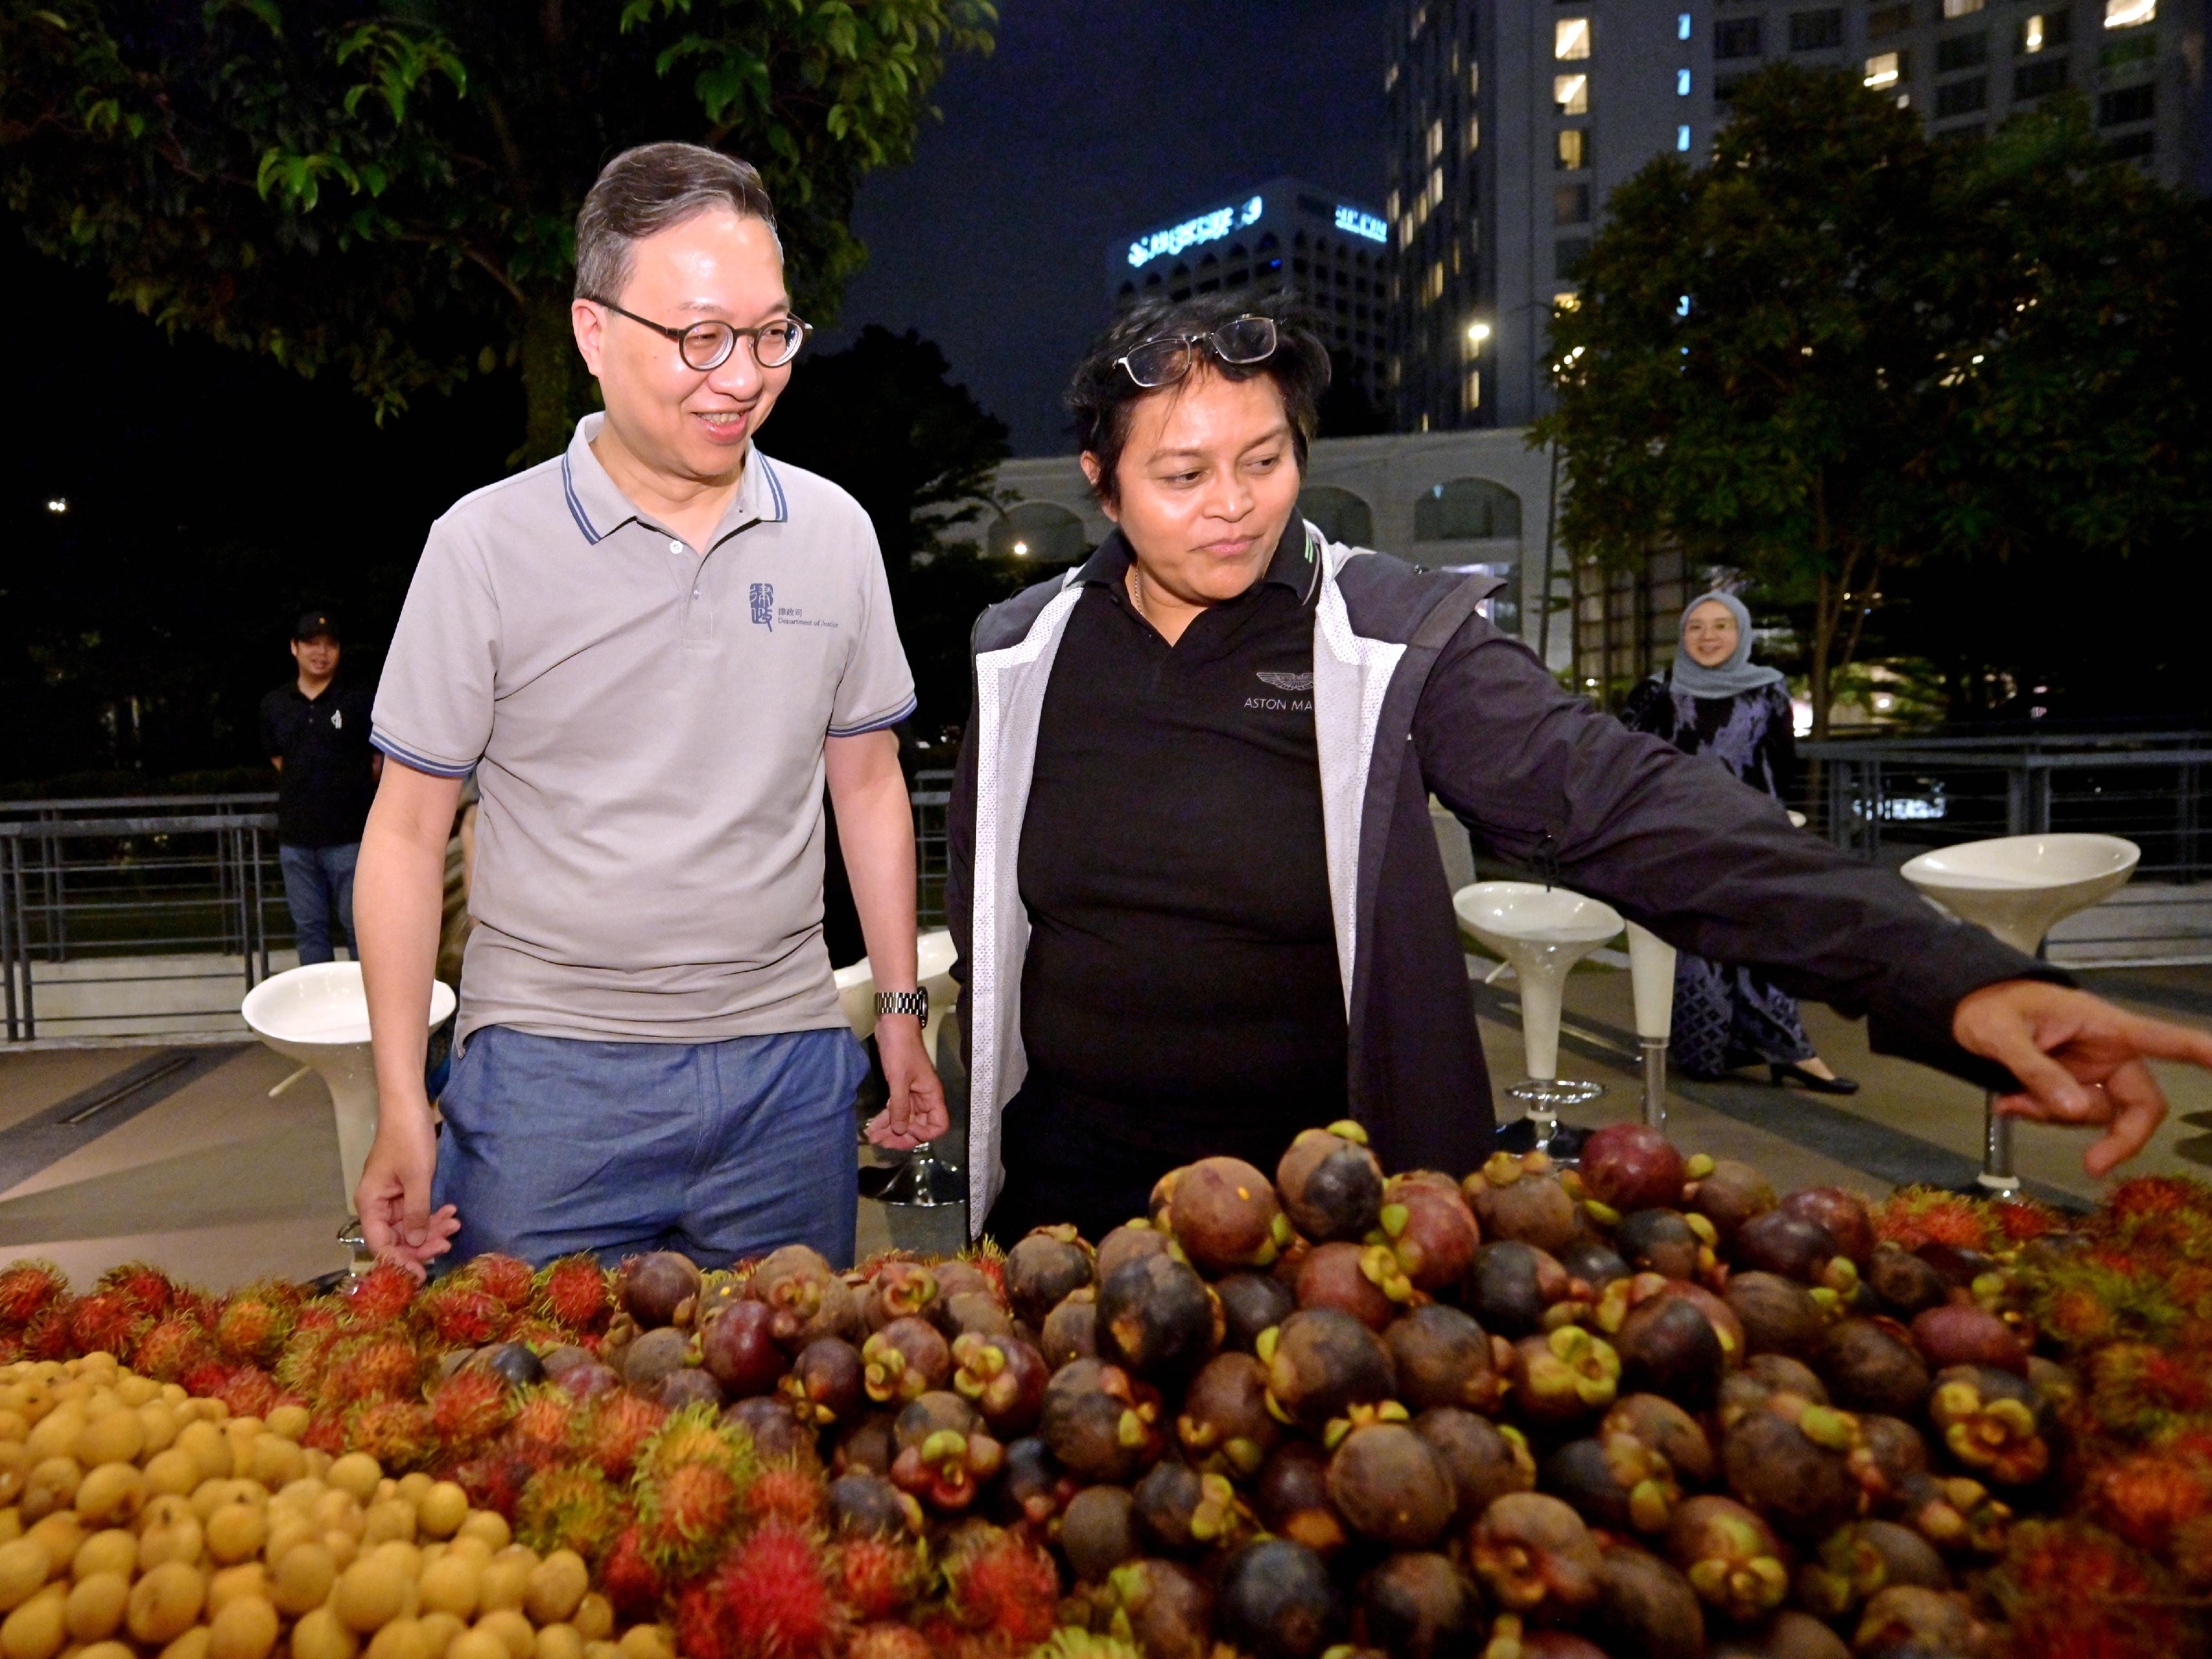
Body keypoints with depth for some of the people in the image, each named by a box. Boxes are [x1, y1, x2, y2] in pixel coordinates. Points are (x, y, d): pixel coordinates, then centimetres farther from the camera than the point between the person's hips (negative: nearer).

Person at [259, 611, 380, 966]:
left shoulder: (358, 700, -4)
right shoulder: (274, 705, 8)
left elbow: (380, 761, 3)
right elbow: (278, 759, 19)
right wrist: (310, 791, 12)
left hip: (348, 837, -4)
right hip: (295, 838, 4)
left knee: (358, 927, 0)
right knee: (309, 930, 13)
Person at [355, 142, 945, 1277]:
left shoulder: (834, 532, 3)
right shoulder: (487, 544, -5)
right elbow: (409, 827, -1)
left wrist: (902, 1011, 10)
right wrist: (400, 1110, -4)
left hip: (788, 1068, 3)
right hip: (549, 1070, -2)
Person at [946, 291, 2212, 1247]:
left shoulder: (1392, 641, -12)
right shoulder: (1024, 654, -1)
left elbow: (1623, 804, -23)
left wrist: (1945, 975, -34)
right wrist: (984, 1098, 15)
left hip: (1327, 1201, -2)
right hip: (1070, 1181, 3)